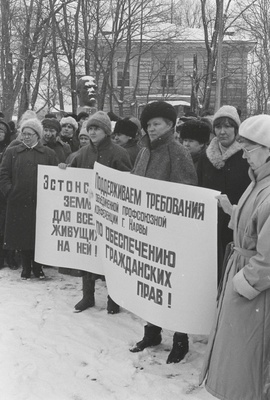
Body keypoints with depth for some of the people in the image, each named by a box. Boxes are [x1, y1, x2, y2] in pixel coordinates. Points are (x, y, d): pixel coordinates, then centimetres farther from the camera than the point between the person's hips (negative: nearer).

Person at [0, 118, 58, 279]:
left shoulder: (48, 154, 7)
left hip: (41, 203, -1)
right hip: (19, 203, 1)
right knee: (23, 235, 5)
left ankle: (37, 267, 18)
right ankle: (26, 268, 18)